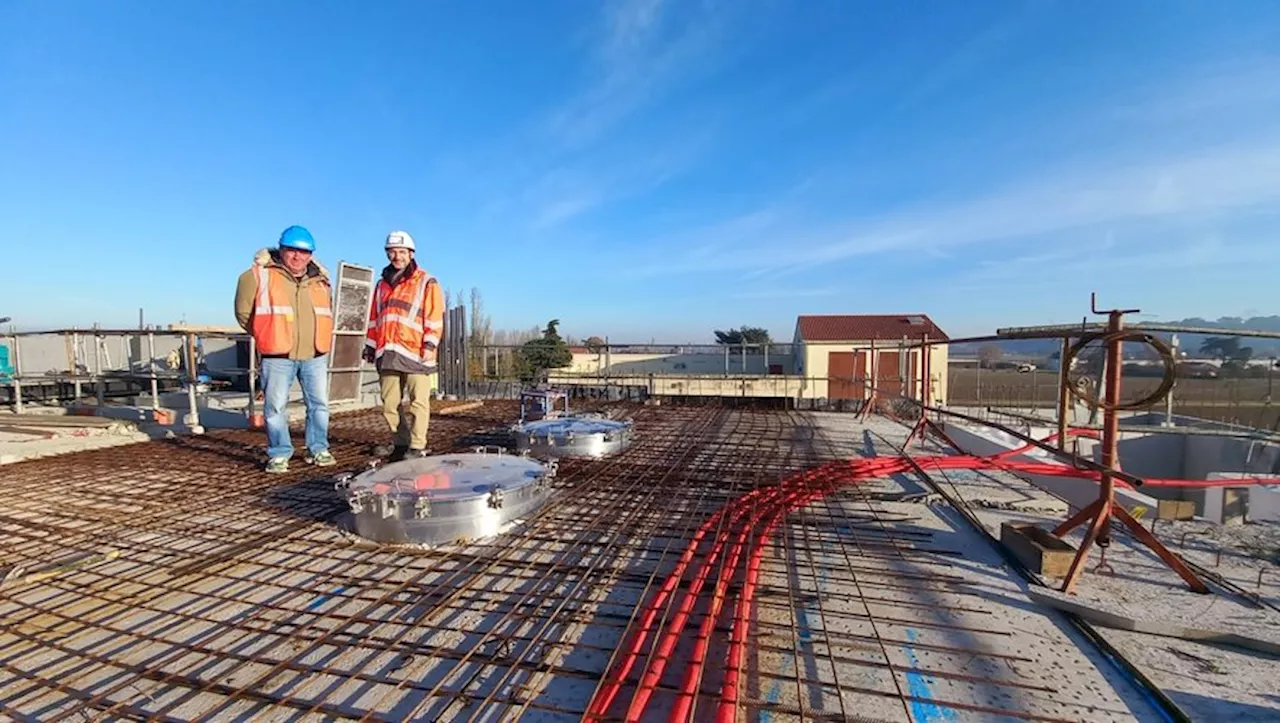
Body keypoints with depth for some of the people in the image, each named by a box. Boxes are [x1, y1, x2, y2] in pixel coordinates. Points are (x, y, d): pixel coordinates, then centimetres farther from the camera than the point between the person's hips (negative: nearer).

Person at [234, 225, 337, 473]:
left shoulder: (320, 280, 11)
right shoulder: (261, 276, -3)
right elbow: (244, 312, 4)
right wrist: (265, 336, 9)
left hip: (315, 355, 4)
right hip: (277, 356, -3)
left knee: (319, 404, 7)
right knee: (275, 406, 2)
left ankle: (318, 449, 19)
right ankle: (279, 454, 13)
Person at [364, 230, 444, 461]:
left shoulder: (426, 282, 2)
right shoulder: (383, 284, 20)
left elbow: (434, 317, -5)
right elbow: (374, 319, 23)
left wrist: (429, 345, -13)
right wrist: (371, 345, 17)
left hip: (414, 352, -6)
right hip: (388, 353, 6)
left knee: (418, 401, -4)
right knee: (389, 403, 10)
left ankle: (417, 446, -1)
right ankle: (400, 442, 22)